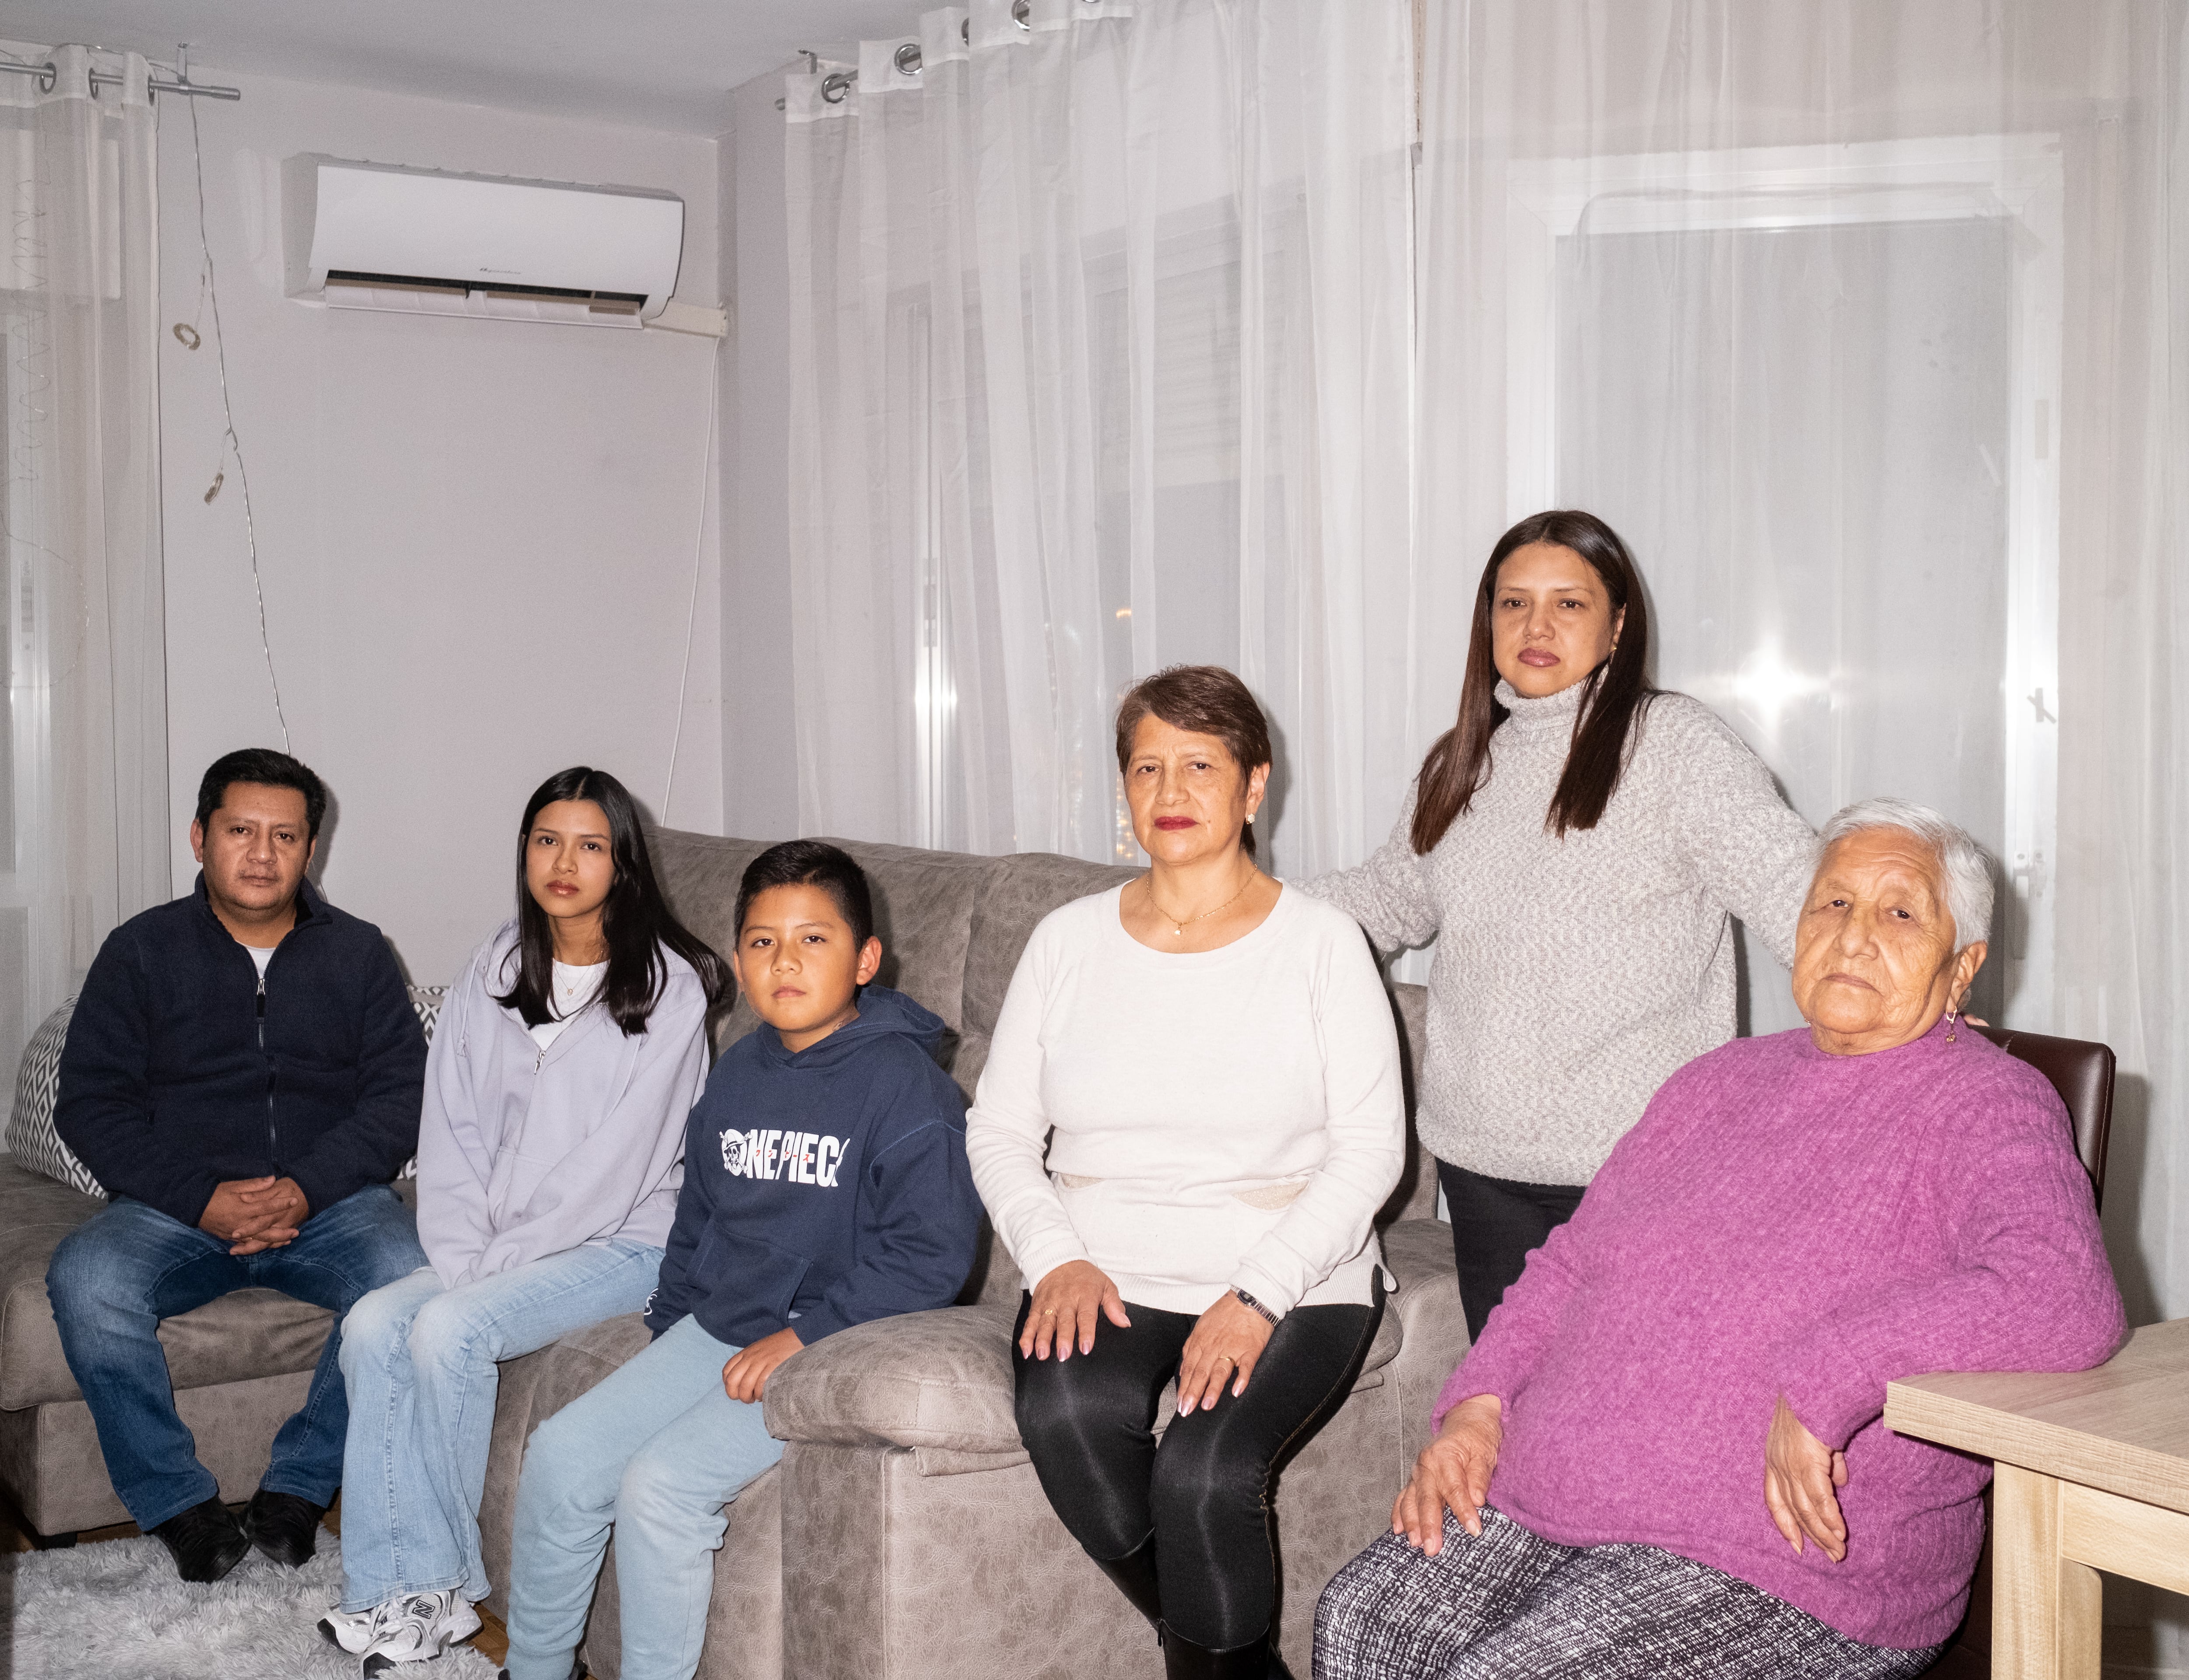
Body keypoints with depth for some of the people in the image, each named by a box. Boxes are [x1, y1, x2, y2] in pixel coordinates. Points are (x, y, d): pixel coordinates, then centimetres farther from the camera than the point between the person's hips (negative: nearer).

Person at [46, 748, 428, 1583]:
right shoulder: (141, 951, 8)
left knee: (411, 1276, -31)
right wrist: (203, 1199, -15)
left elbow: (399, 1093, 2)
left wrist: (307, 1189, -15)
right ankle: (180, 1501, -12)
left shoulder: (358, 953, 10)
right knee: (85, 1278, -31)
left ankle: (297, 1486, -11)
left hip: (329, 1202, 0)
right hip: (177, 1209, 0)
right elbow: (91, 1105, 1)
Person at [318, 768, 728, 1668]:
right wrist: (462, 1254, -8)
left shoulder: (668, 986, -11)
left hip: (622, 1240, -6)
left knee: (450, 1331, -25)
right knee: (373, 1323, -16)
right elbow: (452, 1128, 5)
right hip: (500, 1244, 6)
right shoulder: (494, 970, 8)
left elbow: (618, 1160, -15)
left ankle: (443, 1587, -9)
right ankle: (390, 1580, -11)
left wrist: (500, 1258, -16)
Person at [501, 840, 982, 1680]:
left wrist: (802, 1335, -19)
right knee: (560, 1454, 1)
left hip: (830, 1350, -8)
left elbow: (933, 1254, -19)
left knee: (660, 1484, -22)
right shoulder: (738, 1074, 10)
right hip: (717, 1328, 8)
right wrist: (669, 1322, 15)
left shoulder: (903, 1082, -15)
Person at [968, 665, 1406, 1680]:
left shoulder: (1320, 944, 1)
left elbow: (1369, 1149, -5)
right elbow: (998, 1130, 10)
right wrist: (1056, 1257, -8)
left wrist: (1259, 1296, -16)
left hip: (1289, 1283, -3)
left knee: (1203, 1475, -29)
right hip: (1105, 1278, 3)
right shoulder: (1068, 941, 10)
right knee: (1065, 1416, -29)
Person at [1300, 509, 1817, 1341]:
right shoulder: (1461, 765, 14)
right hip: (1481, 1161, 6)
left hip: (1634, 1167, -5)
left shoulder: (1675, 743, -5)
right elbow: (1394, 896, 27)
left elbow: (1790, 883, -13)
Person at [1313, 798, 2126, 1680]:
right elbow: (1570, 1262, 23)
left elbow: (2068, 1303, -22)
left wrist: (1823, 1384, -26)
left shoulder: (1988, 1109, -3)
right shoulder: (1721, 1081, 19)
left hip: (1787, 1562, -6)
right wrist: (1478, 1402, 6)